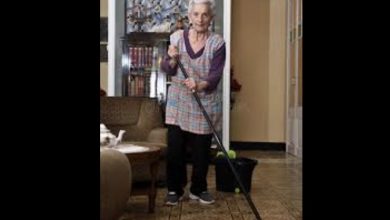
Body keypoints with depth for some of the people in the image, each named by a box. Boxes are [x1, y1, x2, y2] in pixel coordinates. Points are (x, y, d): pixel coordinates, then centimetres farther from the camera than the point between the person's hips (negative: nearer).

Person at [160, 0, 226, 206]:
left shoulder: (217, 43, -8)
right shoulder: (178, 37, -3)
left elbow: (215, 75, -15)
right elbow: (166, 69, 1)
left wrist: (200, 85, -34)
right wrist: (172, 59, -21)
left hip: (205, 103, -1)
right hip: (178, 101, 1)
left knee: (201, 149, 7)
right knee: (174, 147, 1)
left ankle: (198, 189, 25)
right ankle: (174, 189, 16)